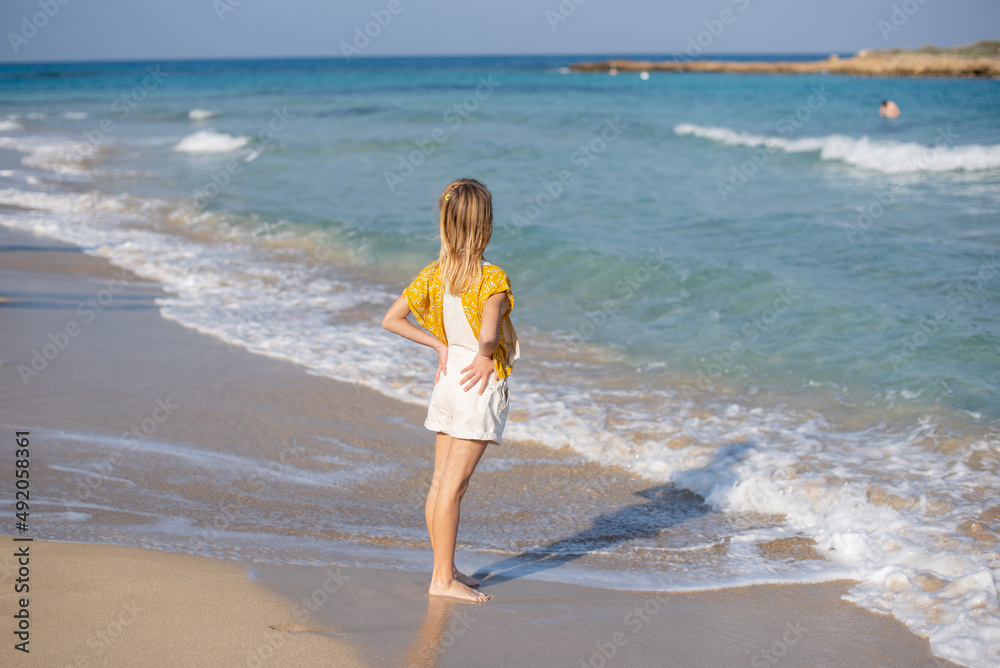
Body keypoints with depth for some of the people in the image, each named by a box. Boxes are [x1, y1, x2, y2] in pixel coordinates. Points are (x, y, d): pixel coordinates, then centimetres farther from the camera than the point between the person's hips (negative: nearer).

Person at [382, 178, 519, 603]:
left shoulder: (433, 275, 0)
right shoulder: (491, 278, -18)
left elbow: (391, 320, 2)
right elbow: (488, 335, -30)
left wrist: (439, 345, 7)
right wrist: (484, 354, -7)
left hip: (449, 379, 7)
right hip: (480, 385, -7)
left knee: (440, 483, 12)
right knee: (453, 487, -2)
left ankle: (445, 569, 23)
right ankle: (443, 579, 5)